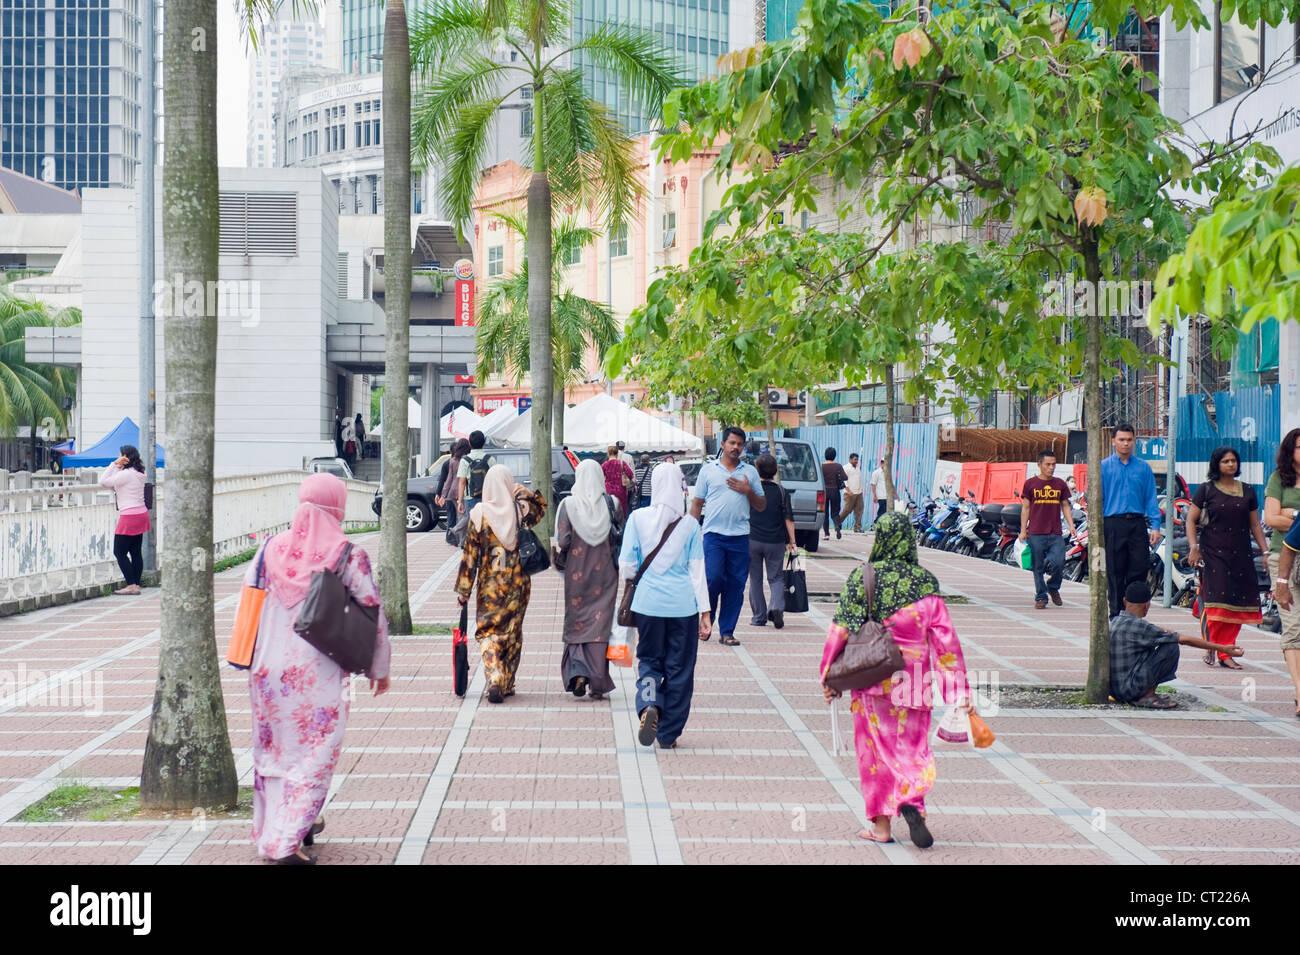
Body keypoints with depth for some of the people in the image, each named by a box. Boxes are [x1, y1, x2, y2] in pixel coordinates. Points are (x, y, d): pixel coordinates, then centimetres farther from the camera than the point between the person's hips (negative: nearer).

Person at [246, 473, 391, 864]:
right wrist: (379, 667, 8)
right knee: (314, 754, 3)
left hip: (268, 669, 4)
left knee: (273, 750, 18)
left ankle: (270, 828, 31)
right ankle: (286, 841, -4)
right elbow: (373, 614, -5)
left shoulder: (270, 548, 2)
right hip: (320, 674, -4)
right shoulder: (349, 556, -9)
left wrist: (252, 658, 23)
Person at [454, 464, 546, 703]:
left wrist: (464, 589, -2)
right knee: (513, 632, 14)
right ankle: (508, 684, 21)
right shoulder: (522, 510, -4)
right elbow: (542, 508, 21)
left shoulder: (479, 513, -9)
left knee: (488, 632, 5)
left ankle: (494, 680, -16)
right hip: (518, 581, 2)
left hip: (490, 584, -2)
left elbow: (470, 554, -7)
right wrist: (528, 494, 3)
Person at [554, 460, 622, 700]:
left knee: (576, 624, 12)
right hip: (604, 574, 1)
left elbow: (562, 541, -8)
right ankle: (598, 683, 5)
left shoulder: (568, 505, -8)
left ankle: (577, 672, -7)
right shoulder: (611, 504, -5)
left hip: (577, 573, -1)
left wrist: (560, 561, 10)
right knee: (600, 623, 6)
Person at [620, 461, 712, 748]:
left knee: (649, 660, 15)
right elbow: (697, 571, -1)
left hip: (648, 603, 0)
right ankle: (668, 734, 14)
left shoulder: (638, 519, -4)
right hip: (683, 605, 0)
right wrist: (705, 611, 4)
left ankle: (649, 705, -14)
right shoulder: (689, 525, -3)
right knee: (679, 667, 10)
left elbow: (626, 566, -1)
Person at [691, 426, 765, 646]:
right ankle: (706, 620, 8)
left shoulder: (750, 472, 12)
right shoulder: (708, 470, 8)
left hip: (740, 536, 2)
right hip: (714, 534, -2)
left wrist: (748, 491, -4)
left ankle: (727, 632, 9)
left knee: (736, 586, 1)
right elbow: (697, 503, 10)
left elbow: (762, 506, 15)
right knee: (713, 578, -15)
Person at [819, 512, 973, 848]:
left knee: (875, 748, 9)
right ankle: (911, 802, -13)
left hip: (871, 678, -1)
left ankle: (881, 826, 11)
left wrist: (828, 676, 5)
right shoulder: (925, 583, -2)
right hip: (912, 679, 1)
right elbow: (945, 638, -4)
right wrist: (960, 691, -2)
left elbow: (840, 631, -6)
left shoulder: (861, 578, -6)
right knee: (913, 746, 12)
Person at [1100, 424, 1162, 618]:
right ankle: (1117, 615, 8)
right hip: (1113, 524, -2)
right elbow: (1097, 499, 4)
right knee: (1115, 573, 1)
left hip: (1137, 524, 2)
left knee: (1139, 570, -1)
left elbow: (1151, 499, 10)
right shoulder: (1104, 467, 6)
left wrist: (1155, 527, 1)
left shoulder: (1143, 467, 11)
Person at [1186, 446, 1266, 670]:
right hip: (1213, 553, -3)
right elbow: (1191, 520, 3)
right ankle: (1210, 647, 0)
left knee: (1237, 604, -1)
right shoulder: (1207, 490, 4)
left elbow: (1255, 525, 17)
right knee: (1215, 600, -13)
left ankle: (1225, 653, 5)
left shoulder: (1247, 491, 13)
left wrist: (1265, 551, 10)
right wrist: (1193, 547, -8)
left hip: (1240, 555, 3)